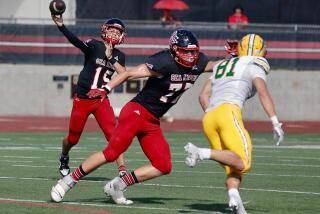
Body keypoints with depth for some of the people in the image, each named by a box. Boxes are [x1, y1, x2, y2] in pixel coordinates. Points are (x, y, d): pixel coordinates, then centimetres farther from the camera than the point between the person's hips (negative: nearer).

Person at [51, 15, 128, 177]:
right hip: (82, 99, -2)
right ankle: (64, 158, 43)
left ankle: (122, 170, -16)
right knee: (73, 139, 12)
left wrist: (111, 57, -17)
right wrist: (61, 26, -43)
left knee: (113, 136, -15)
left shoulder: (119, 56, 6)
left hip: (101, 101, 2)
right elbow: (77, 42, -26)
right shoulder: (95, 46, -7)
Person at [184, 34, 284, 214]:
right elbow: (263, 93, -5)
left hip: (209, 119, 7)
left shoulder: (222, 66, 31)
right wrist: (276, 123, -10)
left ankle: (234, 197, -25)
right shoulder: (254, 66, 11)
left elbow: (204, 96, 25)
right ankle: (201, 153, -31)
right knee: (243, 163, -16)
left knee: (234, 169, 5)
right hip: (228, 111, -7)